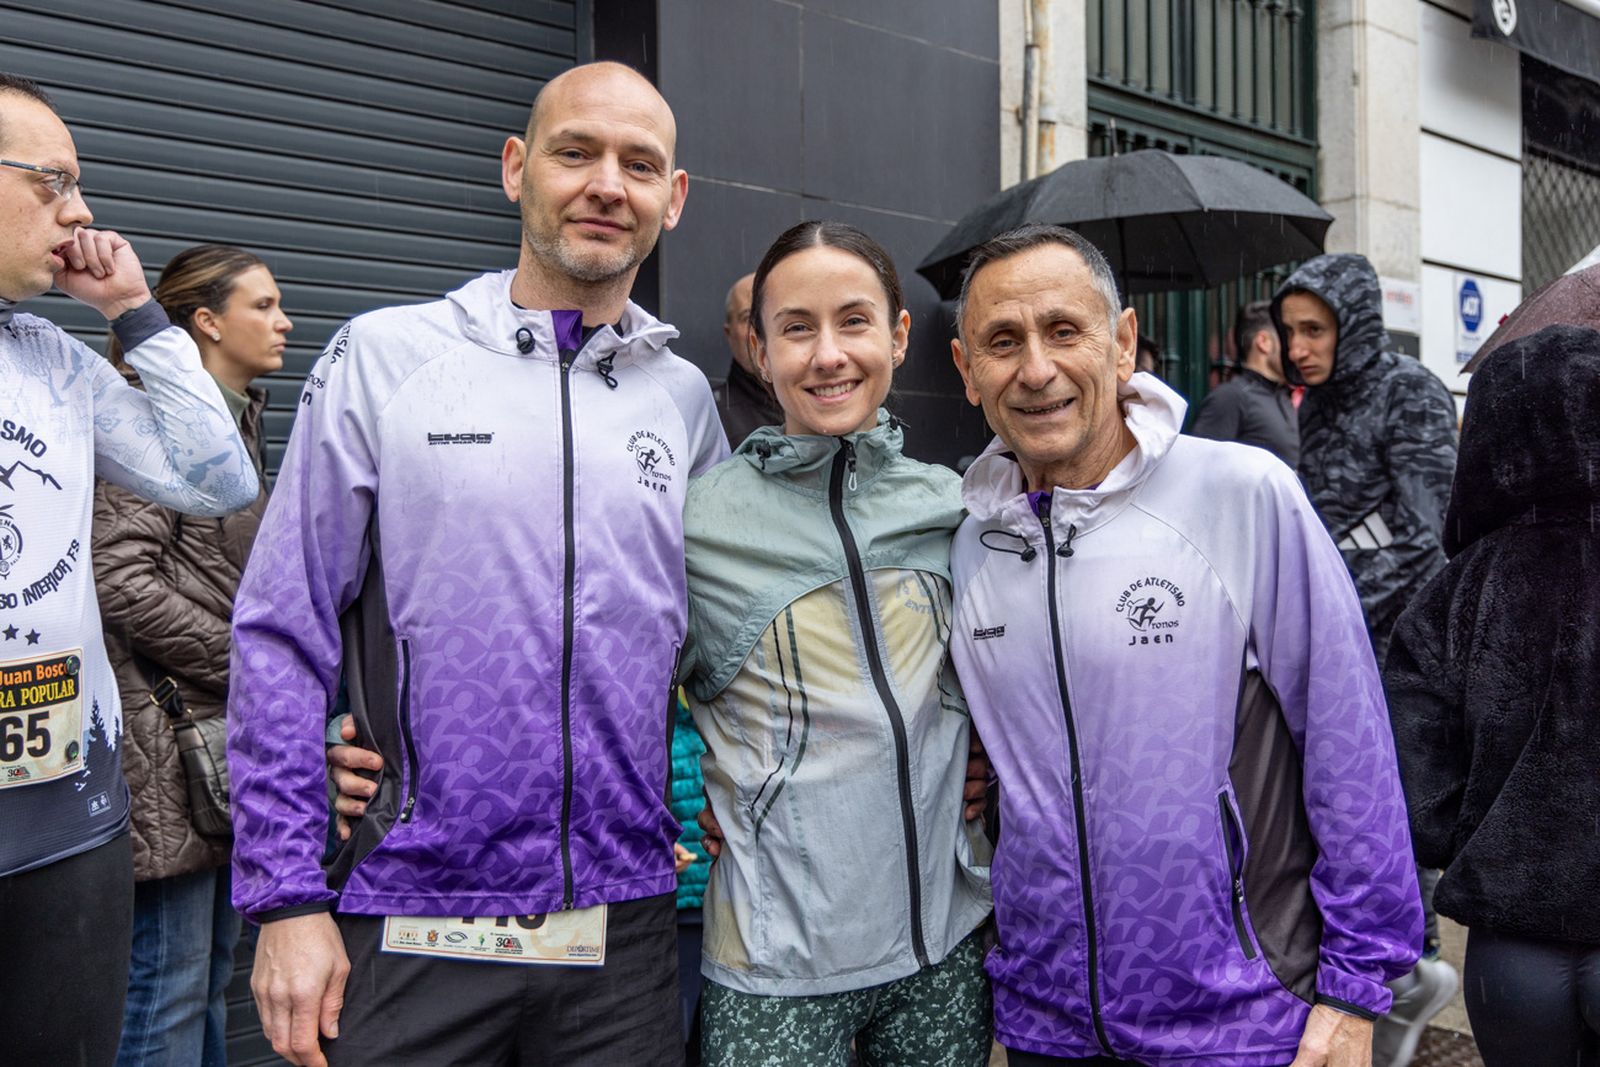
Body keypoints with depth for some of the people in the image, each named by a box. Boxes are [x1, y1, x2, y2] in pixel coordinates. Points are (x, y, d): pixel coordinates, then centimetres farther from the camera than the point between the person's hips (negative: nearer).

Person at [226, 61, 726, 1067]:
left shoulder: (684, 398, 6)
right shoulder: (384, 358, -3)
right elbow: (283, 636, -3)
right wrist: (288, 896, -6)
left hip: (622, 931, 3)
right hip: (411, 923, -2)